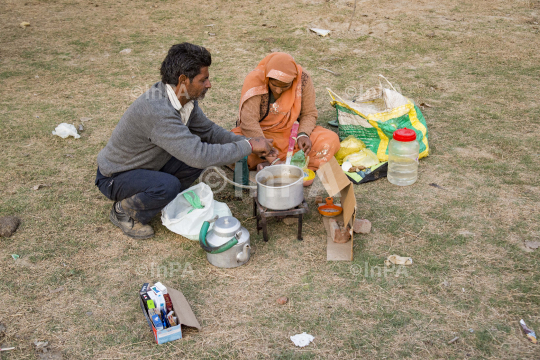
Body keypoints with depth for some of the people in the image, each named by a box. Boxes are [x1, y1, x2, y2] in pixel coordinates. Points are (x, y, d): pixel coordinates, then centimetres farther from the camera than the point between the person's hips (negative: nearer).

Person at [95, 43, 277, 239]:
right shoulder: (156, 109, -36)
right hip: (115, 177, -8)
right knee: (168, 185, -33)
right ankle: (123, 211, -4)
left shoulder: (186, 99, -8)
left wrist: (248, 142, -8)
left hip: (148, 164, 8)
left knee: (195, 163, -8)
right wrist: (248, 147, -31)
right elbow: (199, 155, -40)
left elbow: (208, 131, 6)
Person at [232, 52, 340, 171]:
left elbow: (309, 114, -1)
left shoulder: (303, 80, -13)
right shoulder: (254, 80, -23)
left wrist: (303, 134, -24)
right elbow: (249, 122, -29)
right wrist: (272, 159, -36)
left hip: (290, 132, 4)